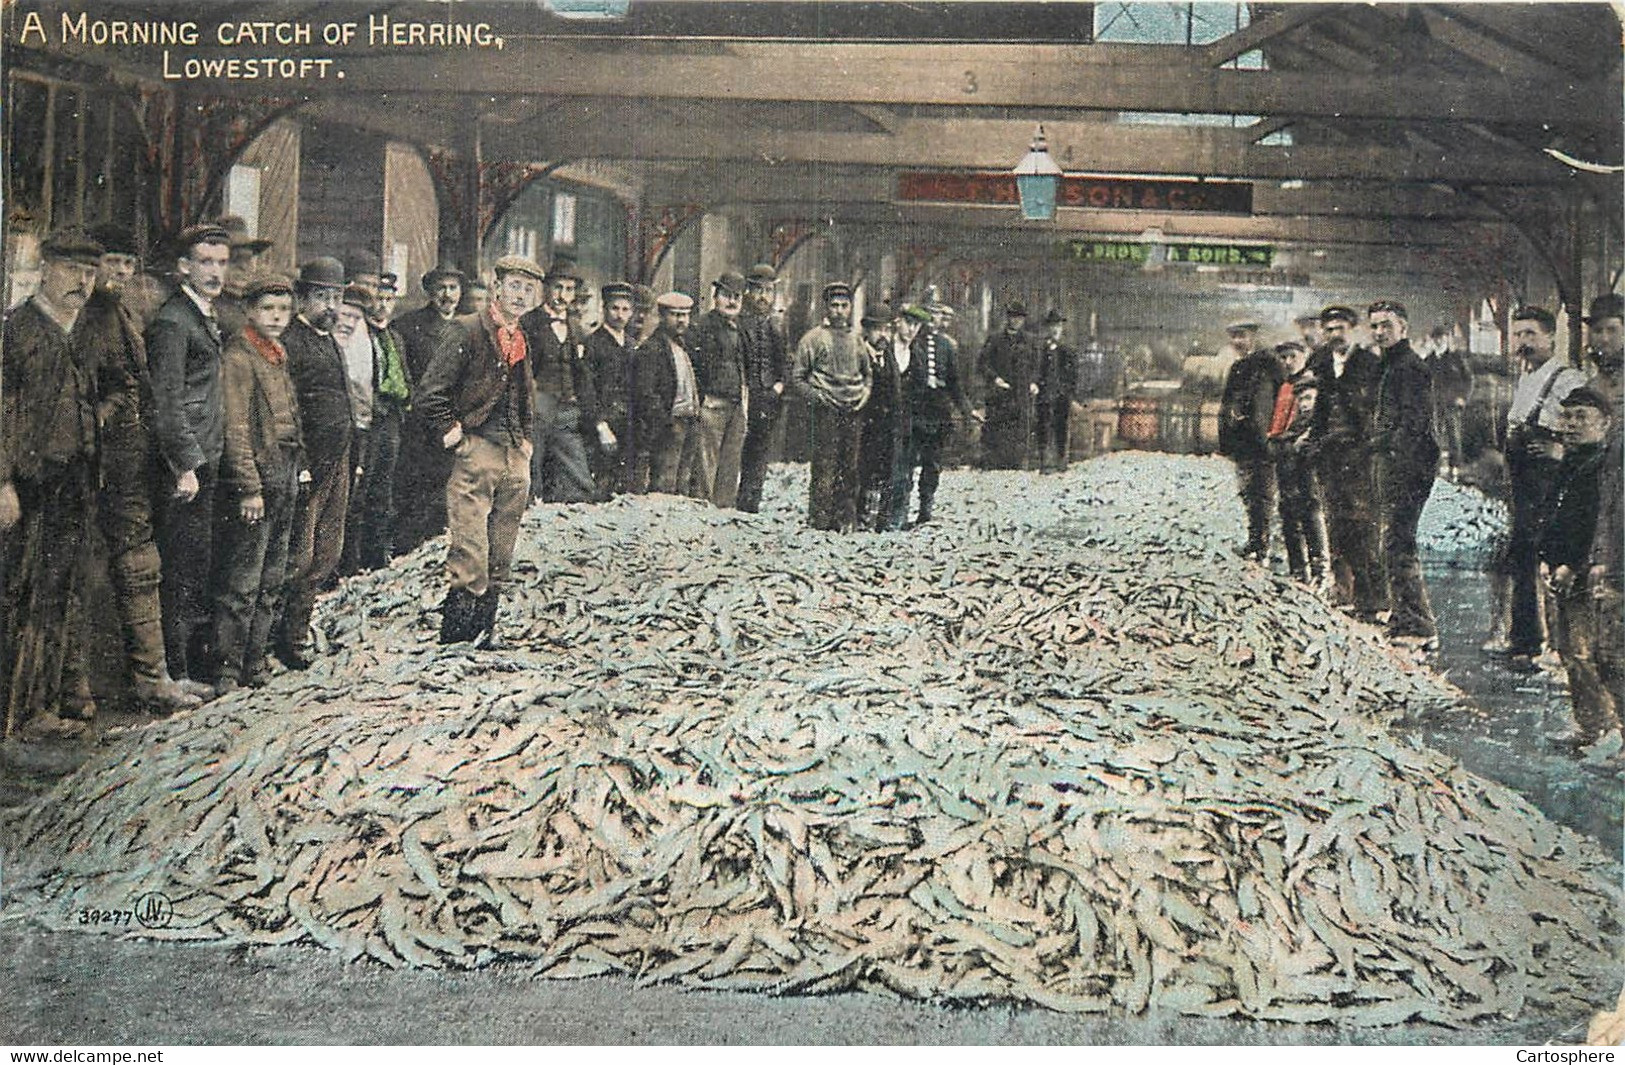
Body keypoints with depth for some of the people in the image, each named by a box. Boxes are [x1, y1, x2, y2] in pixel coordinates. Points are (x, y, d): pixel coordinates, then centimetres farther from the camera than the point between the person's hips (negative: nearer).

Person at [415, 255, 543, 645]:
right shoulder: (471, 334, -6)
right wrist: (452, 434, -9)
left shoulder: (525, 342, 17)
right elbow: (429, 392, -9)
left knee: (501, 550, 10)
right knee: (470, 547, -10)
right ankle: (458, 632, -6)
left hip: (516, 457, 7)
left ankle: (486, 624, 19)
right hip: (477, 450, -7)